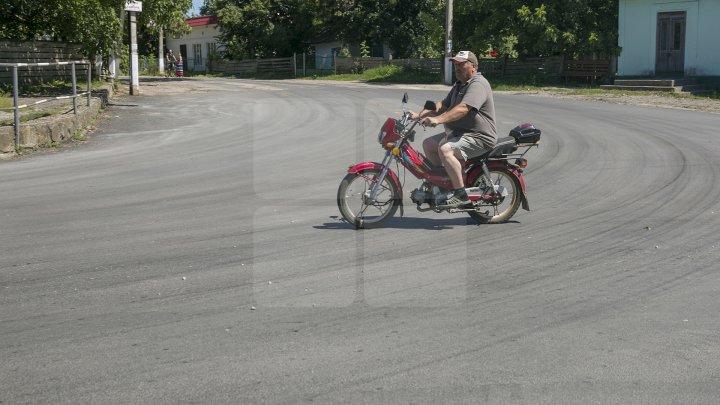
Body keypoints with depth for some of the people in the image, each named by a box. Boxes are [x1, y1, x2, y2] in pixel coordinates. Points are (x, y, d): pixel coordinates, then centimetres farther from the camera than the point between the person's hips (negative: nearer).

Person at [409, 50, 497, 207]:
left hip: (480, 138, -11)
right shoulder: (459, 85, 18)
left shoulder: (478, 84, -17)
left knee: (445, 149, -30)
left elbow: (463, 109, -31)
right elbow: (443, 105, 16)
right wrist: (419, 115, 2)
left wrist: (438, 120, -41)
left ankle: (460, 194, -26)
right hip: (459, 133, 11)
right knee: (428, 144, 8)